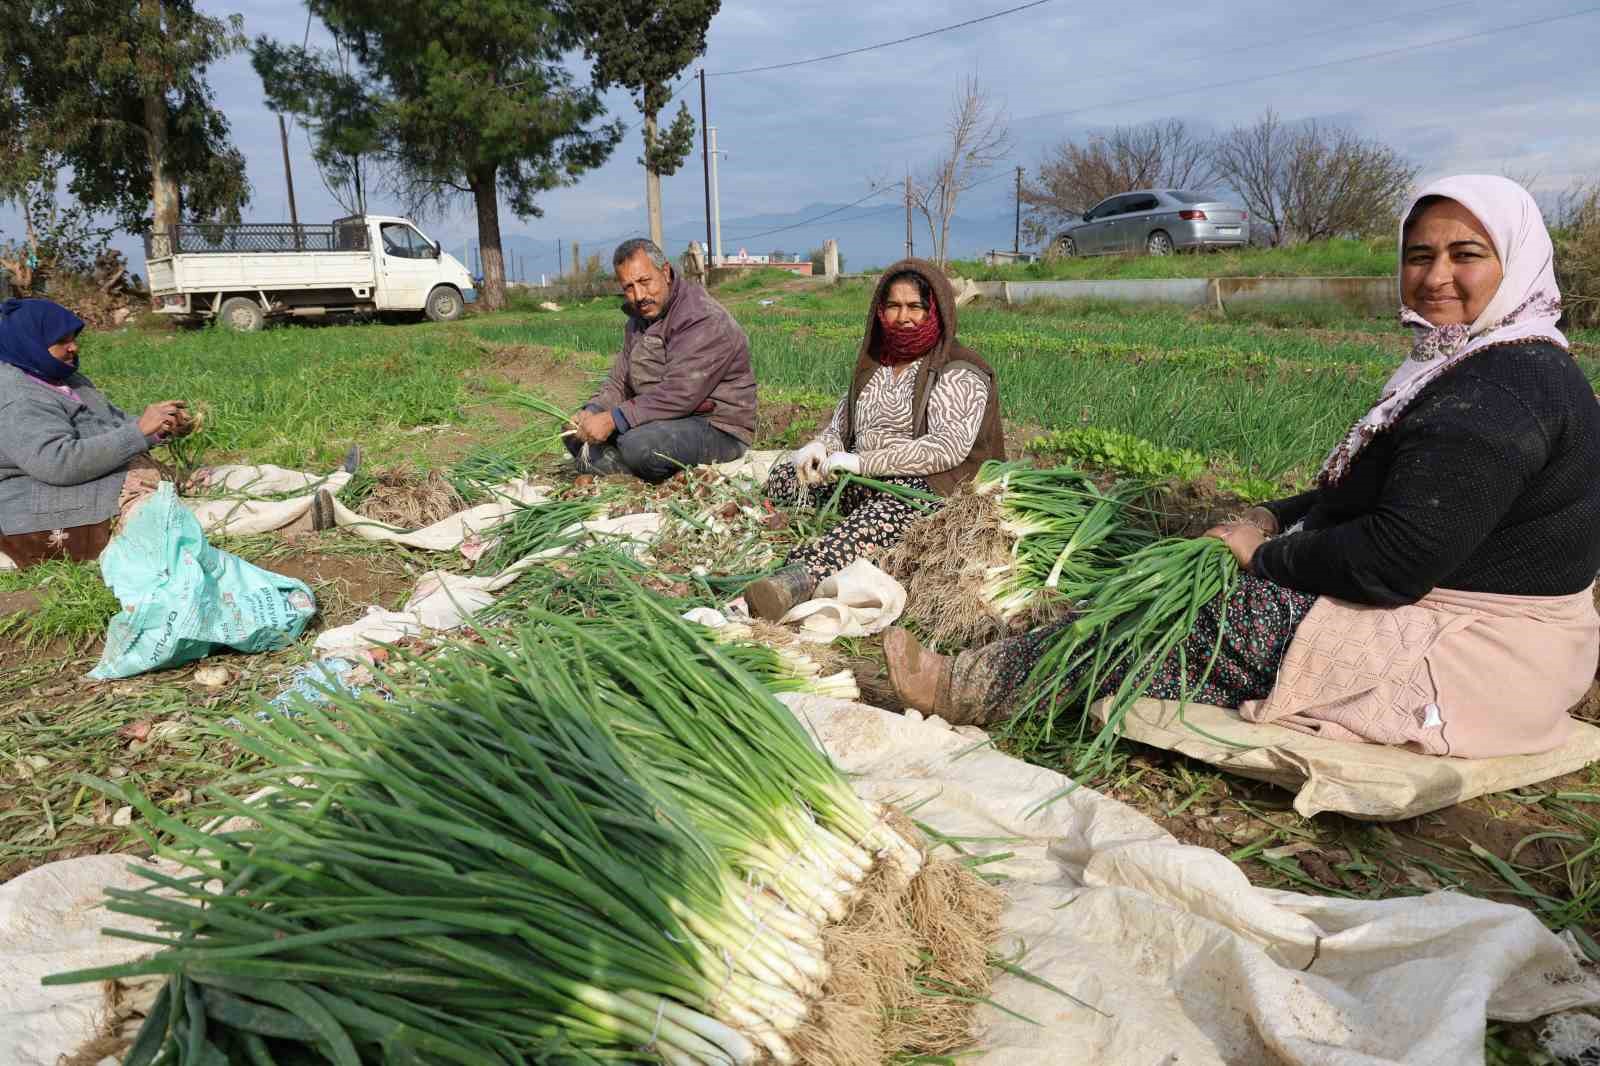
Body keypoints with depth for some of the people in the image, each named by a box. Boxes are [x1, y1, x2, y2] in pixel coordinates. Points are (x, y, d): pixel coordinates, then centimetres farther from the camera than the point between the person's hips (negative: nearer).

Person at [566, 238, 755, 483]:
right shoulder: (638, 321, 13)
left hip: (717, 429, -9)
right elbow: (619, 383, 12)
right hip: (666, 419, 9)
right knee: (576, 434, 5)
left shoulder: (705, 320, -19)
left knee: (640, 444, -35)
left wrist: (613, 419, -28)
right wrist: (592, 412, -9)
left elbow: (679, 395, -27)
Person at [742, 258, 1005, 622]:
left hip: (927, 484, -8)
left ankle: (801, 577, -67)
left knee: (887, 510, -42)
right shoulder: (874, 364, 19)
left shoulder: (960, 374, -2)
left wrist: (862, 462, -21)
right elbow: (843, 425, 23)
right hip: (861, 482, 8)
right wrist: (820, 447, -4)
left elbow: (948, 448, -17)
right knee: (781, 479, -10)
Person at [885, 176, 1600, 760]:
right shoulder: (1473, 365, 12)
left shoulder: (1502, 390, -22)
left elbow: (1396, 563, -28)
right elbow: (1375, 493, 17)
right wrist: (1273, 520, 2)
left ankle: (966, 686, 0)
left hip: (1461, 658, -10)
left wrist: (1266, 554, -13)